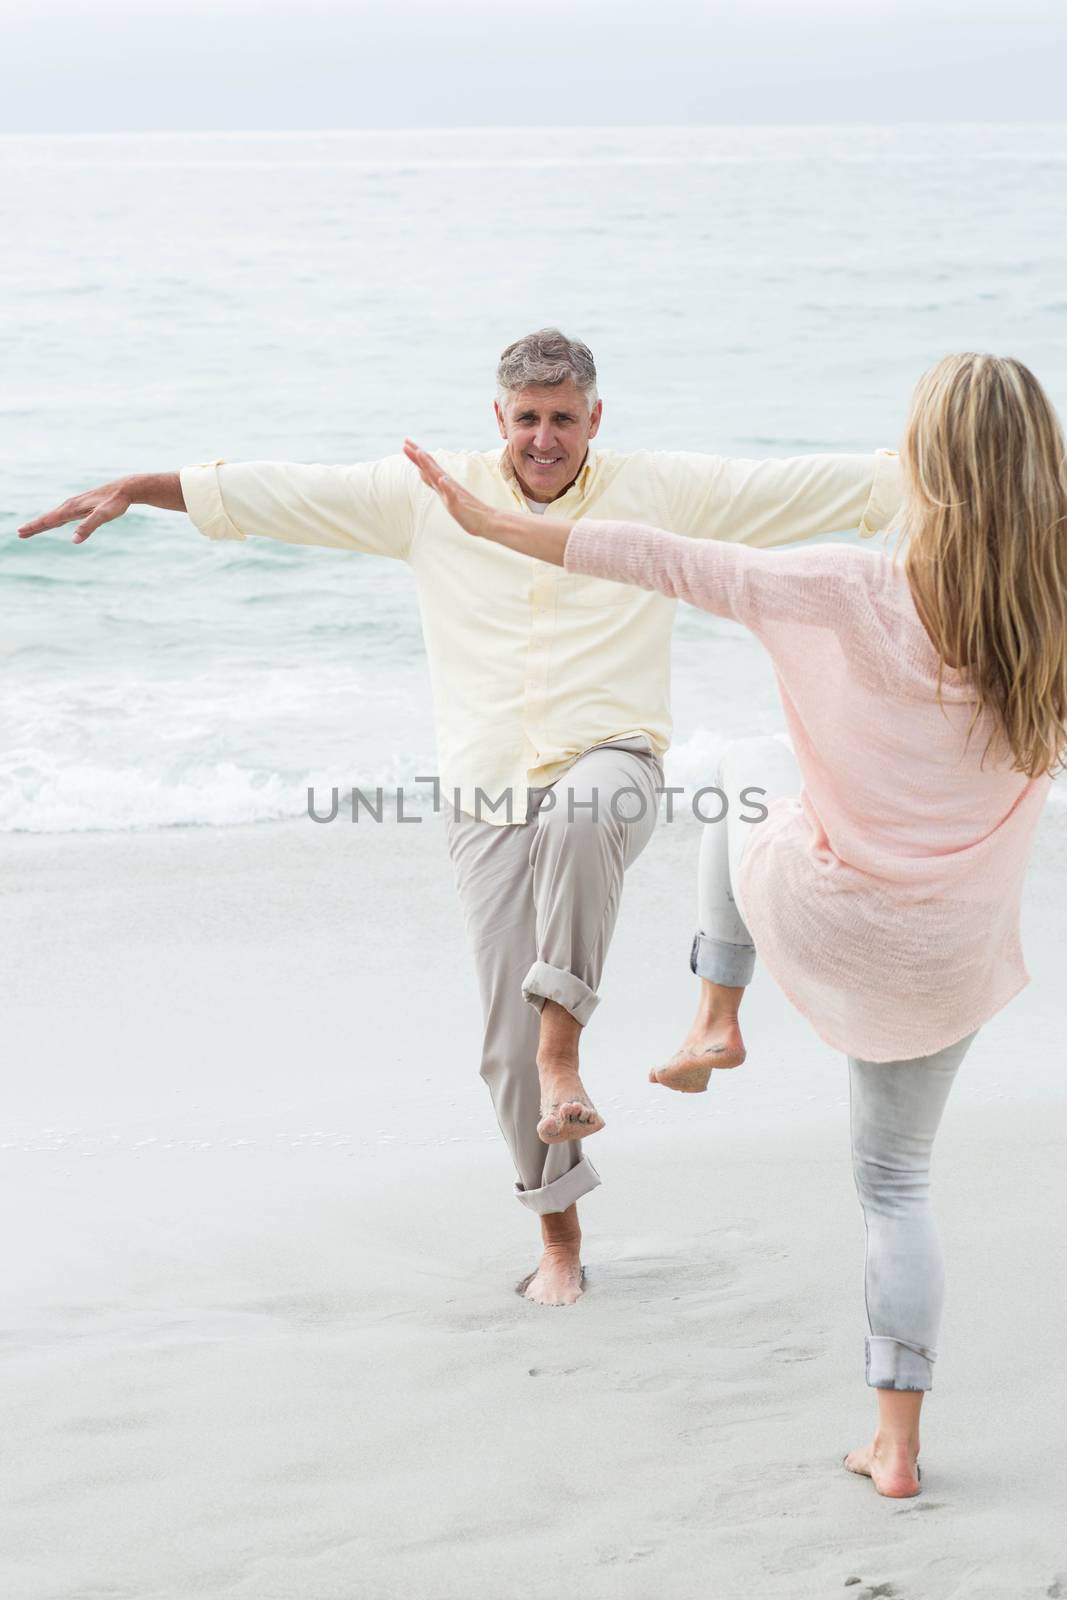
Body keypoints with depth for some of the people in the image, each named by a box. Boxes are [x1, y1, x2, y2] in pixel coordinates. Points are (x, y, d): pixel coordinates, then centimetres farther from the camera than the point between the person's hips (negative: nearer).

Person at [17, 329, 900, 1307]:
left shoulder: (663, 492, 2)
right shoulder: (434, 496, 5)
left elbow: (813, 485, -1)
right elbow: (282, 493, 6)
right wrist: (140, 489, 2)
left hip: (609, 761, -2)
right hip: (491, 798, 2)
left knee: (579, 819, -41)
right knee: (510, 1041, 1)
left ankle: (564, 1051, -30)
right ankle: (559, 1236, 19)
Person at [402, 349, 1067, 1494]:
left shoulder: (858, 597, -24)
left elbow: (671, 566, -22)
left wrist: (494, 525, -15)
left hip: (820, 911, -2)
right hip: (946, 958, 2)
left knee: (745, 771, 33)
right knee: (896, 1179, 21)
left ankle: (717, 1015, 31)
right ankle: (897, 1442, 20)